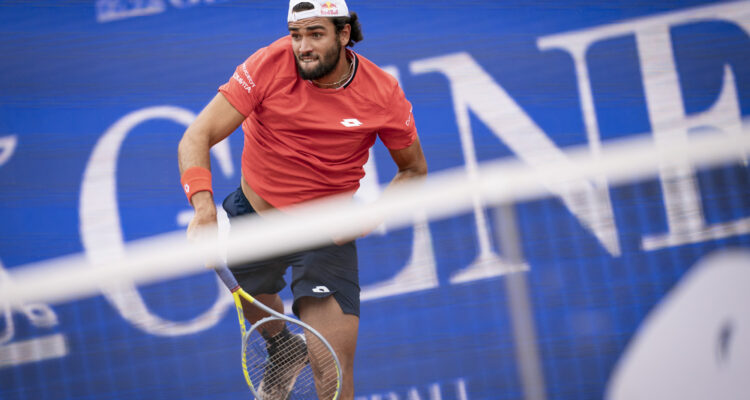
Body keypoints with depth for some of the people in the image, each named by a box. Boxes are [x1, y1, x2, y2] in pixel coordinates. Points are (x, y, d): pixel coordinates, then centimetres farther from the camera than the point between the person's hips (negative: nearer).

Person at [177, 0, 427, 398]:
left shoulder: (383, 93, -17)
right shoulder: (268, 66, -20)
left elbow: (413, 169, 0)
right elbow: (196, 138, -24)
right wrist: (203, 207, -42)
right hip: (252, 214, 2)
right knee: (256, 305, 29)